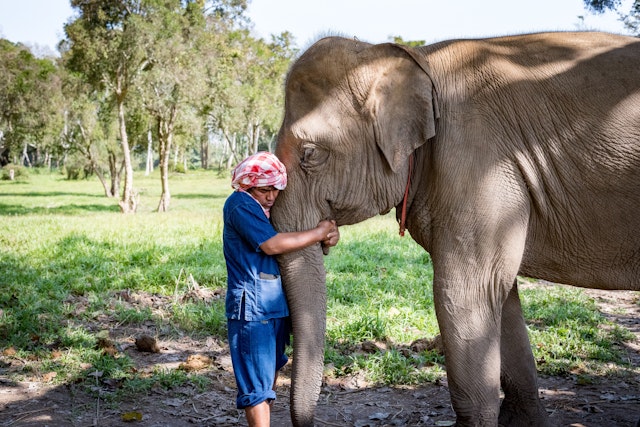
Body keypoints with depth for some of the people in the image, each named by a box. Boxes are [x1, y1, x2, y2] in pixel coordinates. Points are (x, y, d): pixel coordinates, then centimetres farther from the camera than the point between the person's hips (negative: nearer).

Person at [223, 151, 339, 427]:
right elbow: (271, 244, -22)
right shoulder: (239, 204, -12)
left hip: (276, 304, 9)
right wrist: (318, 233, -13)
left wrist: (328, 237, -3)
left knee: (269, 376, 18)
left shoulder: (270, 207, 16)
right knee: (257, 385, -7)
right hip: (252, 306, -9)